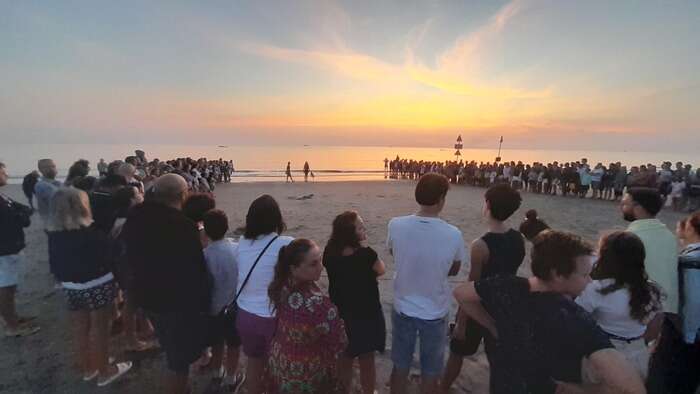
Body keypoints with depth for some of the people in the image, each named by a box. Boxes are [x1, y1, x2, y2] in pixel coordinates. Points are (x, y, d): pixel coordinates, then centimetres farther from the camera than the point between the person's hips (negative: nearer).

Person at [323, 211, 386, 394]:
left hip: (339, 313, 5)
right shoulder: (366, 254, -27)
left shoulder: (330, 252, -10)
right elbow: (381, 270, -8)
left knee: (344, 360, 24)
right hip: (366, 314, -5)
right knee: (367, 361, 18)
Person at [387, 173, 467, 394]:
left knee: (400, 366, 23)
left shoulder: (395, 225, -18)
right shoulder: (453, 234, -22)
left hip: (403, 308, 2)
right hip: (435, 313, -1)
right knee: (430, 372, 21)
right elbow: (454, 270, -3)